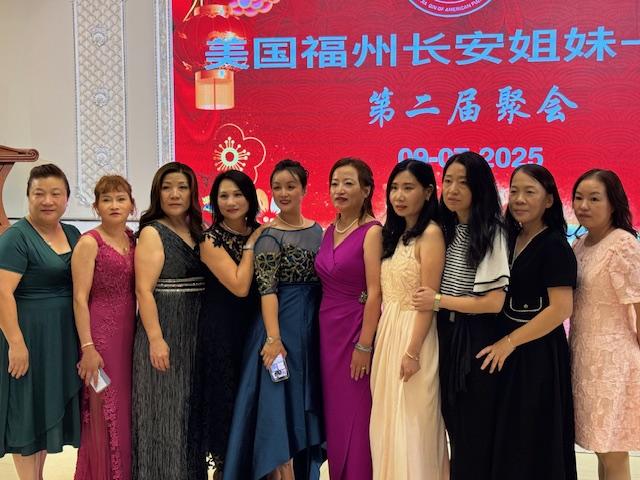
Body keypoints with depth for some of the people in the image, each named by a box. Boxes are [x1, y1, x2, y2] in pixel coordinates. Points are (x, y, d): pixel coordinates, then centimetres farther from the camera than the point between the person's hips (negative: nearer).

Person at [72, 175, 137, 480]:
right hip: (101, 334, -6)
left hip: (130, 334, 6)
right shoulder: (89, 243, -7)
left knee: (129, 410, 11)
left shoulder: (134, 240, 10)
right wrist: (87, 347, -17)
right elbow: (80, 299, -12)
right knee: (105, 414, 1)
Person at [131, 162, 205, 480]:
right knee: (164, 412, 0)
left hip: (195, 335, 6)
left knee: (189, 410, 13)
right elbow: (144, 290, -14)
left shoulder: (198, 233, 11)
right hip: (164, 334, -6)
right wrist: (155, 339, -21)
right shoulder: (152, 233, -7)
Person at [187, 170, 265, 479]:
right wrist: (251, 244, -11)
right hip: (221, 331, -5)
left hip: (254, 327, 6)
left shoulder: (259, 233, 8)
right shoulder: (211, 239, -8)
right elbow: (239, 286, -18)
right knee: (225, 400, 2)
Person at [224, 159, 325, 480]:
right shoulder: (269, 235, -8)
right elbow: (267, 289, -14)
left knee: (308, 400, 11)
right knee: (278, 397, -4)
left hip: (314, 324, 6)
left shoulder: (316, 230, 10)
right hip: (282, 321, -6)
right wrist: (273, 338, -22)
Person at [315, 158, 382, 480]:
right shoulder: (329, 231, 10)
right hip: (327, 329, 7)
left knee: (356, 414, 1)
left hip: (356, 330, -7)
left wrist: (364, 345, -17)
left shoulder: (371, 231, -12)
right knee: (334, 412, 13)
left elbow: (375, 293, -15)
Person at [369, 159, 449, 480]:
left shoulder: (431, 234, -12)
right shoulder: (395, 234, 12)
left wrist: (413, 352, -18)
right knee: (389, 419, 14)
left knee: (412, 422, 1)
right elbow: (386, 294, 12)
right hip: (388, 332, 8)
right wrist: (385, 340, 8)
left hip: (413, 334, -8)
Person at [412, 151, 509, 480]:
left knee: (475, 431, 3)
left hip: (475, 339, -7)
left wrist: (439, 301, -12)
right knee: (453, 425, 16)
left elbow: (493, 302, -18)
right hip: (446, 336, 7)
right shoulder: (446, 229, 9)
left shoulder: (490, 234, -12)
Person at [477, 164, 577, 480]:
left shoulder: (555, 246, -12)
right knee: (506, 436, 13)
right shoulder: (510, 238, 9)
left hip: (537, 352, -7)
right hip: (504, 349, 7)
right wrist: (502, 342, 3)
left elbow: (561, 308, -19)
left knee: (533, 440, 3)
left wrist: (510, 342, -18)